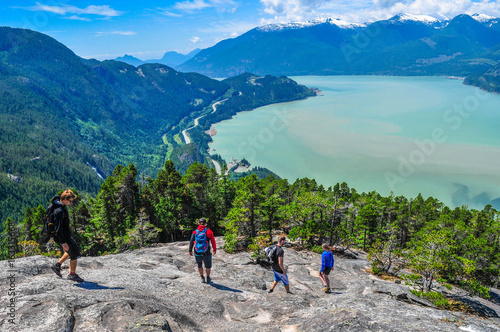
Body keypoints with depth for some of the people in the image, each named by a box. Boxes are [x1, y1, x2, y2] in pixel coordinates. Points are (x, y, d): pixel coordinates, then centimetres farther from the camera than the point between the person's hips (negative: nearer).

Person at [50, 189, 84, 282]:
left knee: (74, 249, 25)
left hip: (66, 235, 10)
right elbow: (58, 229, -28)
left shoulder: (61, 207, 4)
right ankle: (72, 274, 16)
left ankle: (57, 265, 30)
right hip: (63, 237, -10)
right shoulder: (59, 211, -28)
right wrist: (63, 243, -26)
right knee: (75, 254, 1)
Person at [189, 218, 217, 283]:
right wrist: (215, 250, 12)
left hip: (197, 253, 2)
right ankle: (208, 278, 30)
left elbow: (191, 242, -7)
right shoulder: (209, 231, -6)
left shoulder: (195, 232, -2)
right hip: (206, 253, -1)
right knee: (208, 266, 19)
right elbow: (213, 242, -2)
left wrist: (190, 250, 1)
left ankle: (202, 278, 28)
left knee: (199, 265, 23)